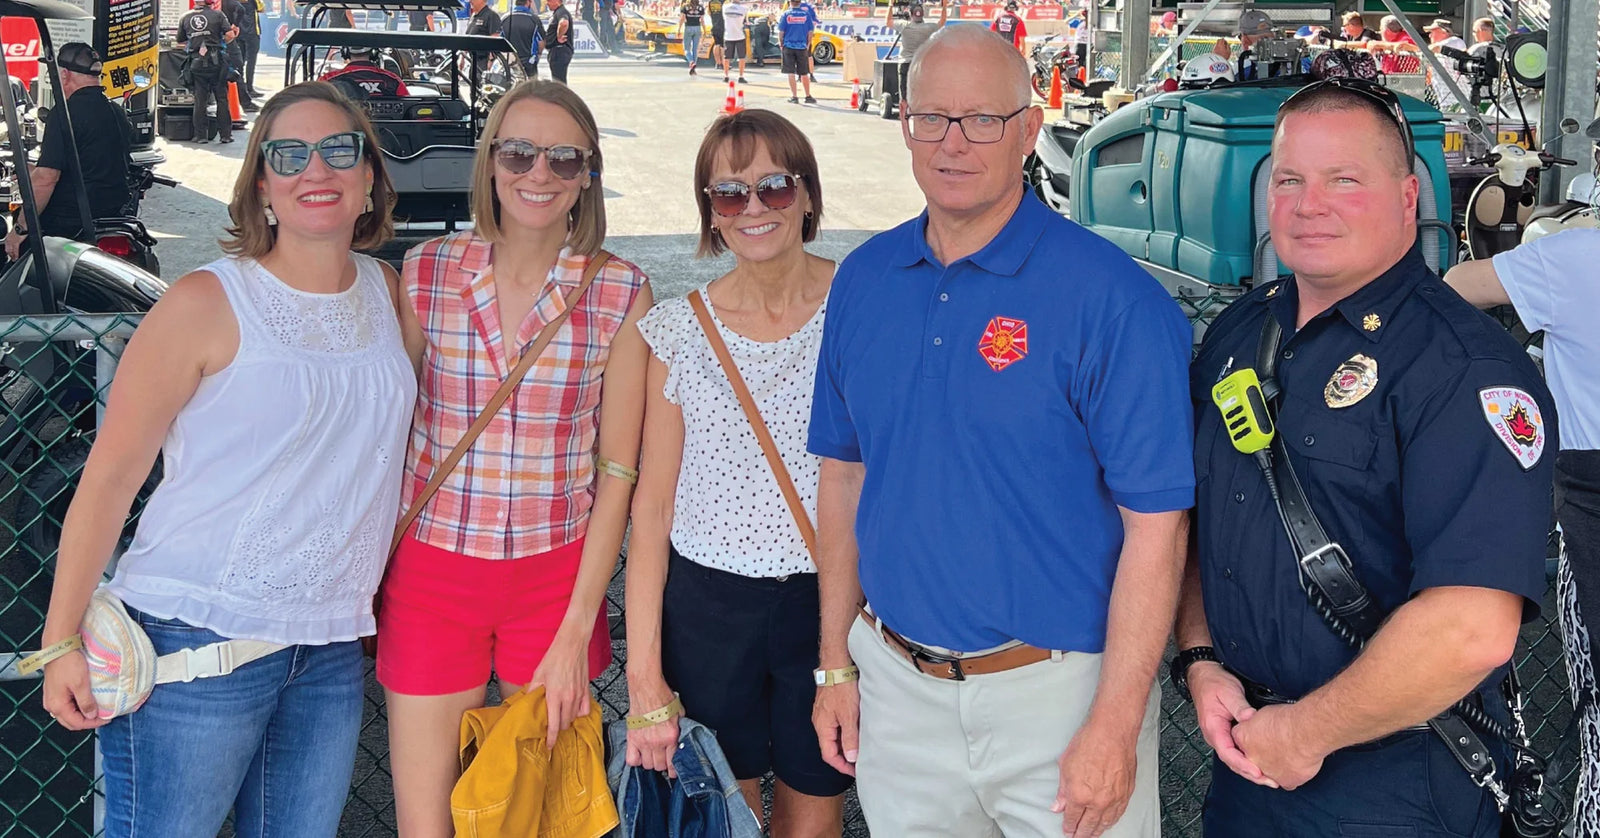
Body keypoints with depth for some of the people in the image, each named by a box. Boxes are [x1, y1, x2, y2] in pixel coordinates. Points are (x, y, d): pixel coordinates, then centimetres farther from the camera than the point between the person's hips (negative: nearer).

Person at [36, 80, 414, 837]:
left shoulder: (387, 292, 8)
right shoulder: (207, 304, -8)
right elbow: (111, 474, -7)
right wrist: (63, 642, -9)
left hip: (332, 647, 5)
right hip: (198, 635, -5)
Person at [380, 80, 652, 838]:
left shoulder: (621, 294, -5)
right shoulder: (426, 271, -3)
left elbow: (616, 470, -4)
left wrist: (576, 633, -7)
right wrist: (369, 578, -1)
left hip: (557, 579, 0)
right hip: (432, 570, 0)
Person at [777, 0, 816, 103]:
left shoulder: (785, 14, -4)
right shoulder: (806, 14, -1)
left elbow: (781, 32, -5)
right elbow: (810, 32, 1)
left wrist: (781, 44, 9)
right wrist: (808, 45, 13)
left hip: (789, 46, -1)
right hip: (802, 47, 1)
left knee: (791, 73, 4)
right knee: (804, 73, 11)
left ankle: (794, 96, 2)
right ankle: (808, 96, 16)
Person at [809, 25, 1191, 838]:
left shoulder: (1111, 298, -15)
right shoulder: (862, 280, 2)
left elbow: (1155, 525, -15)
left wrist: (1114, 726, -17)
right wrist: (835, 664, 9)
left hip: (1057, 692, -4)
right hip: (896, 687, 5)